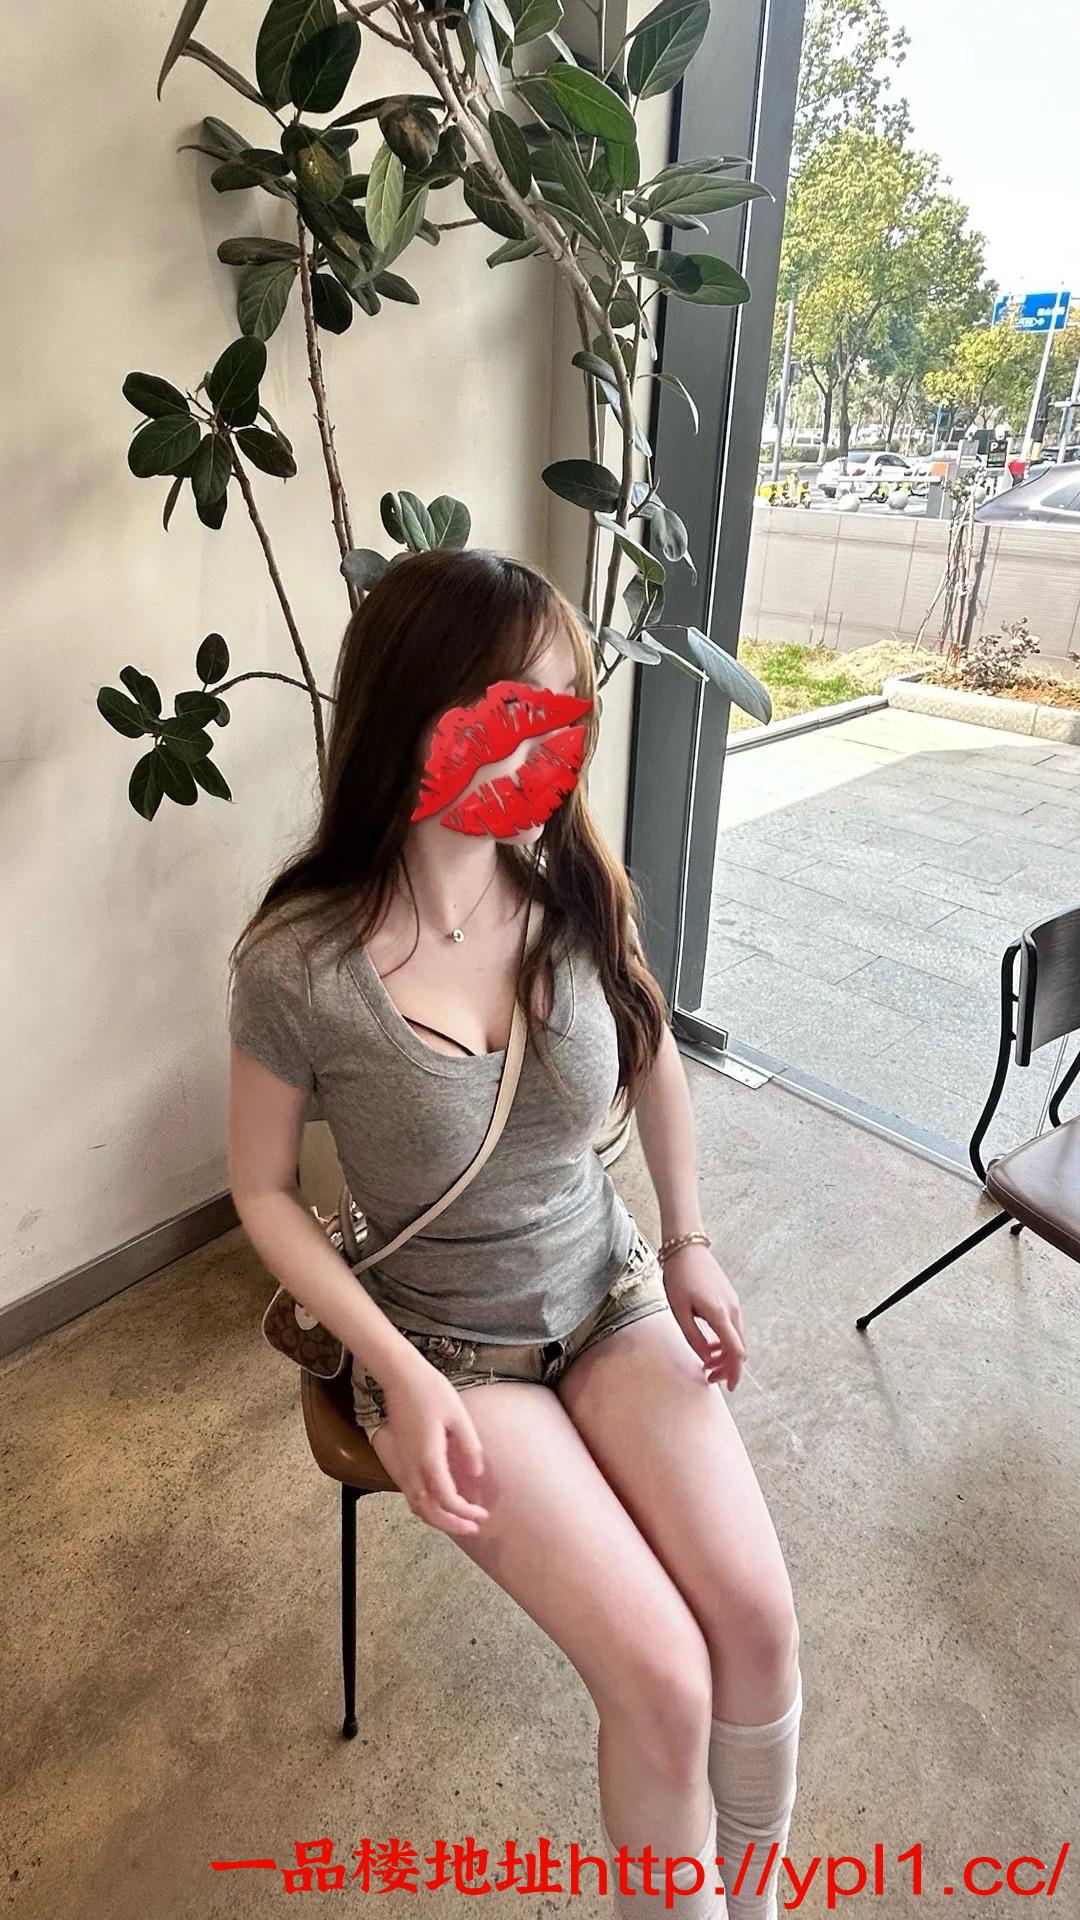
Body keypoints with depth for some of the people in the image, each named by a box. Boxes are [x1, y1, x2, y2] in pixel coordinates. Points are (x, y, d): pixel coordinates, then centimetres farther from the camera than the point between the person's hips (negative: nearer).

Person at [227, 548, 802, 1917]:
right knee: (663, 1678, -10)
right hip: (449, 1353, -3)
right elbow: (263, 1192, -10)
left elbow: (652, 1056, 6)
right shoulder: (300, 966, -24)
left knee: (760, 1615, -3)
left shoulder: (578, 890, -13)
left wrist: (688, 1243, 3)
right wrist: (405, 1382, -16)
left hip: (613, 1298, 4)